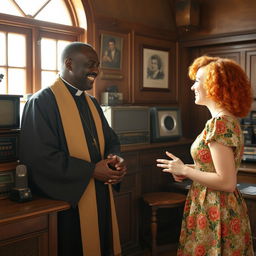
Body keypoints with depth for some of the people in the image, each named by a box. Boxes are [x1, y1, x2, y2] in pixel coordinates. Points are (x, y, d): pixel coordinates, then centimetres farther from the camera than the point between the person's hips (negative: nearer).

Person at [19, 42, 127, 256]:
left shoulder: (91, 102, 12)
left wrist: (115, 158, -8)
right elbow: (40, 157, -22)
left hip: (100, 198, 8)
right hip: (67, 200, -7)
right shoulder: (42, 102, -13)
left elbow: (110, 140, 16)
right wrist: (91, 170, -19)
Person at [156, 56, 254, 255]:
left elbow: (227, 182, -25)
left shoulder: (219, 124, -21)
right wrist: (188, 169, 5)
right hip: (226, 208, 9)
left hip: (216, 214, -9)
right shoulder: (228, 119, 8)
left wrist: (184, 170, -14)